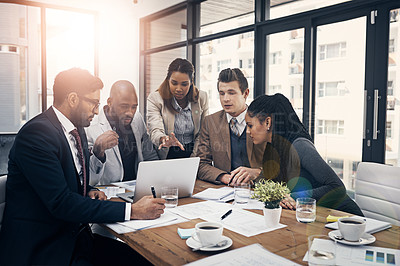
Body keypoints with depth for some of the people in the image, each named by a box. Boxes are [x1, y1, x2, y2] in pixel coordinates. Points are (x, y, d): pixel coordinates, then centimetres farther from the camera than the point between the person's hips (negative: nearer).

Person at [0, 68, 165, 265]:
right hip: (39, 249, -7)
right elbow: (60, 203, -25)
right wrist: (131, 210, -26)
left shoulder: (78, 130, 9)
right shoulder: (36, 133, -19)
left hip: (75, 237, 8)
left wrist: (90, 192, 0)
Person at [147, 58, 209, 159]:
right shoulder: (155, 99, -5)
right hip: (167, 156, -1)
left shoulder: (202, 97, 3)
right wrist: (164, 139, -37)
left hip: (193, 155, 2)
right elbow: (155, 131, -15)